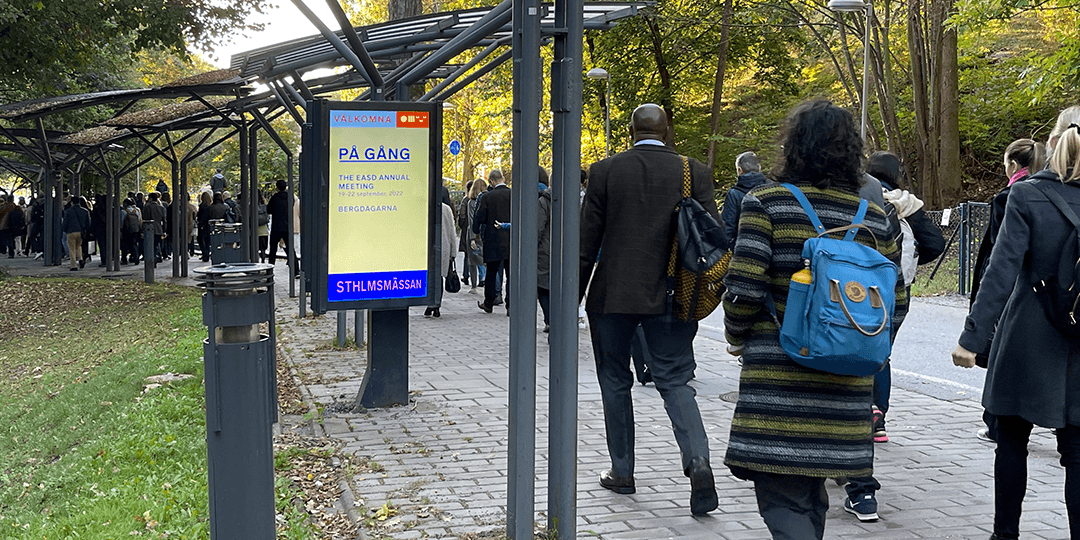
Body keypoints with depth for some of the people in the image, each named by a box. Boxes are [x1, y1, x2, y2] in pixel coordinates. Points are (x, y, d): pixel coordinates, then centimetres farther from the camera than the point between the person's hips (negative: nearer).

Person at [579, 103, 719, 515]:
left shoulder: (605, 171, -3)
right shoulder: (694, 172, 0)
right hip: (670, 297, 1)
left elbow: (586, 243, -2)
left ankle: (622, 471, 20)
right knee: (675, 381, 7)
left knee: (615, 382, 13)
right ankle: (697, 460, -14)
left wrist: (573, 297, 5)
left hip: (612, 295, -1)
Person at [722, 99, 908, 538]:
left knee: (782, 499, -2)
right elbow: (895, 302, 8)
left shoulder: (765, 203, -6)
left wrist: (738, 337, 6)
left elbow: (744, 288, -12)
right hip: (844, 386, 5)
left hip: (777, 380, -5)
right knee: (810, 492, 21)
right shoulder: (873, 217, 7)